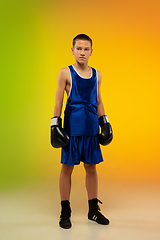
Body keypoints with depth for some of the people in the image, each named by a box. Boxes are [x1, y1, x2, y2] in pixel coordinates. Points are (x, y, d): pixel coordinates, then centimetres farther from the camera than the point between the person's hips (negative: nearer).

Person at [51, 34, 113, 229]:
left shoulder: (97, 75, 11)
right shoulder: (65, 73, 0)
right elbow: (58, 101, -1)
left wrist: (105, 123, 12)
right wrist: (55, 125, -6)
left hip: (91, 128, 4)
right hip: (72, 128, -3)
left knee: (91, 168, 10)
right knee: (67, 167, 3)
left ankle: (93, 210, 24)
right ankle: (65, 212, 18)